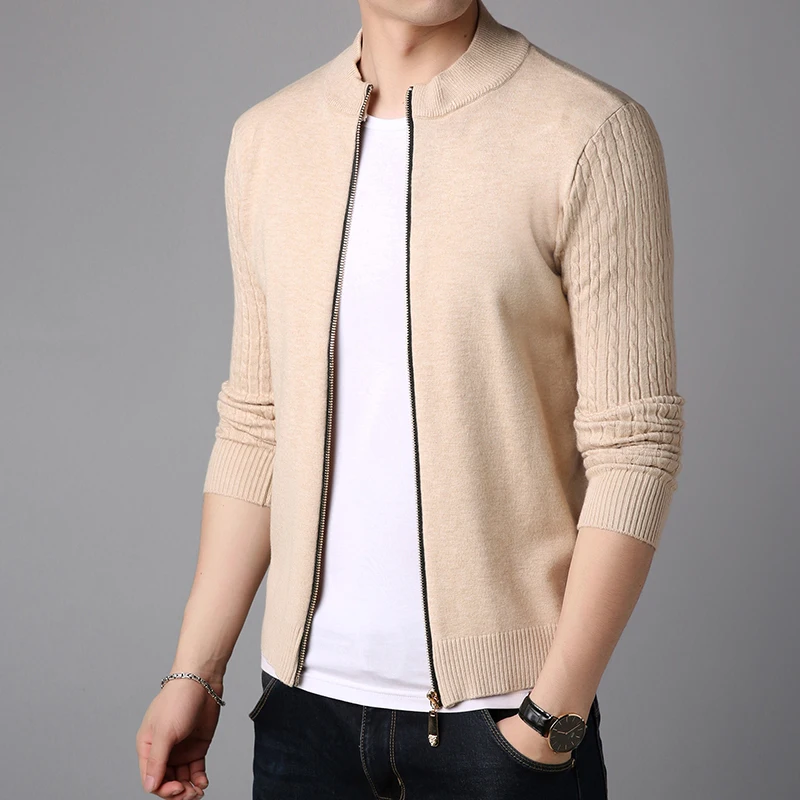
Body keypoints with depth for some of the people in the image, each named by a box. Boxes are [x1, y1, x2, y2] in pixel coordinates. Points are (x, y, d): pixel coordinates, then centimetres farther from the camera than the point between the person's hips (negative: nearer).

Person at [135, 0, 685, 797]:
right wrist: (195, 671, 5)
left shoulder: (592, 133, -9)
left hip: (501, 704, -3)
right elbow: (254, 428, 8)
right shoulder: (265, 138, 5)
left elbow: (633, 447, -11)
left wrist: (554, 716, -13)